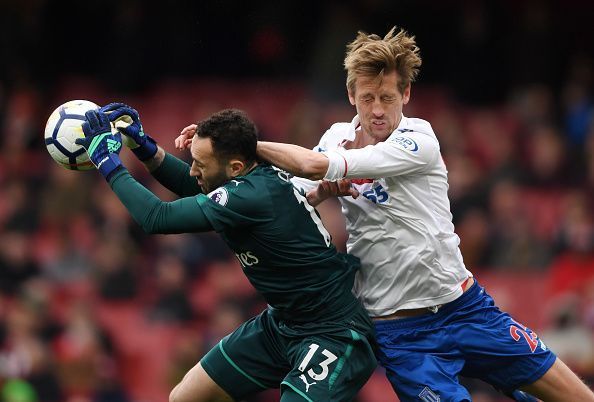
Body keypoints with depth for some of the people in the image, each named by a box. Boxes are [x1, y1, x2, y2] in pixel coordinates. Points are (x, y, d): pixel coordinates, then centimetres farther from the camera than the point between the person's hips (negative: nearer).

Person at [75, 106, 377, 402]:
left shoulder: (252, 196, -27)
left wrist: (109, 164, -12)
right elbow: (193, 187, 18)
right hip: (282, 322, 10)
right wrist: (143, 145, 5)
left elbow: (157, 218, -23)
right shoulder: (258, 177, -2)